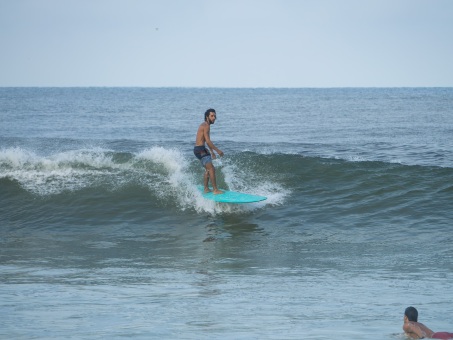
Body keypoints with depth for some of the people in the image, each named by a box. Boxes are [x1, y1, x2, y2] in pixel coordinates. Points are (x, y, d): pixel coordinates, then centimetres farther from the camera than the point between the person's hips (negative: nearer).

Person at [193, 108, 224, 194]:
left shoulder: (204, 125, 17)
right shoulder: (206, 126, -15)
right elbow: (208, 141, -21)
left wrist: (212, 151, 32)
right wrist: (217, 150, -16)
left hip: (199, 149, 11)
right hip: (200, 149, -11)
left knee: (208, 169, 20)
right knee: (211, 169, -13)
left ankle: (206, 189, 25)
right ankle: (215, 190, -15)